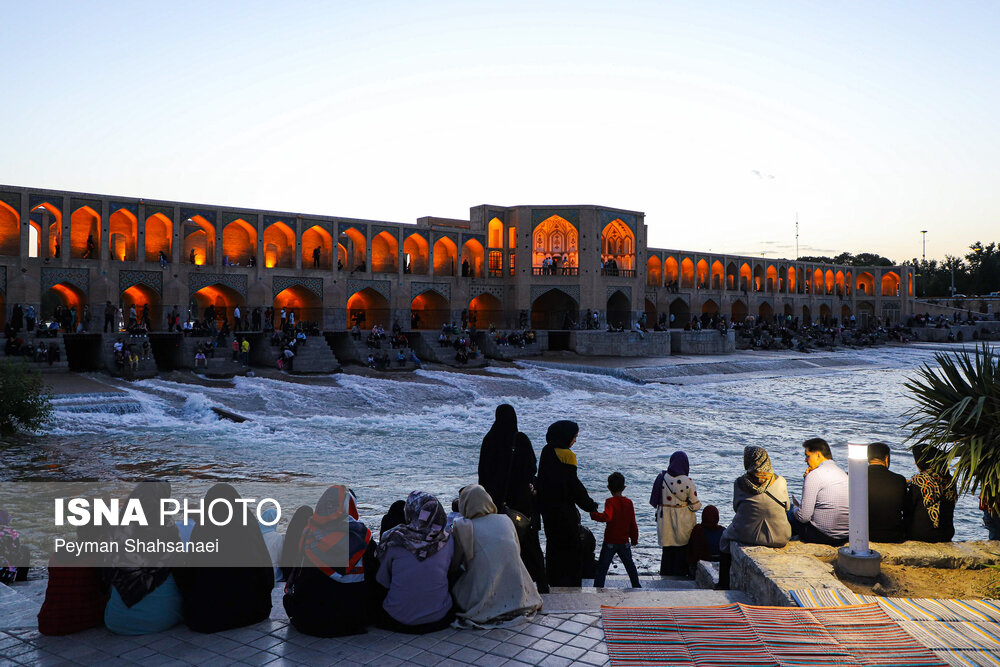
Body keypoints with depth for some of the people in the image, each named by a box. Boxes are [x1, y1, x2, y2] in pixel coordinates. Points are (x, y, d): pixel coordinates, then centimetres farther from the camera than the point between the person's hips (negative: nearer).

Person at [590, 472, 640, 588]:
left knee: (602, 566, 2)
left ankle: (598, 586, -2)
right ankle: (636, 585, 28)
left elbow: (607, 517, -32)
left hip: (610, 542, -4)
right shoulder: (629, 502, 2)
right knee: (630, 565, 21)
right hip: (624, 542, 5)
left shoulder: (610, 502, -13)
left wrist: (594, 515, -22)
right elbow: (633, 523, 6)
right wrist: (634, 539, 16)